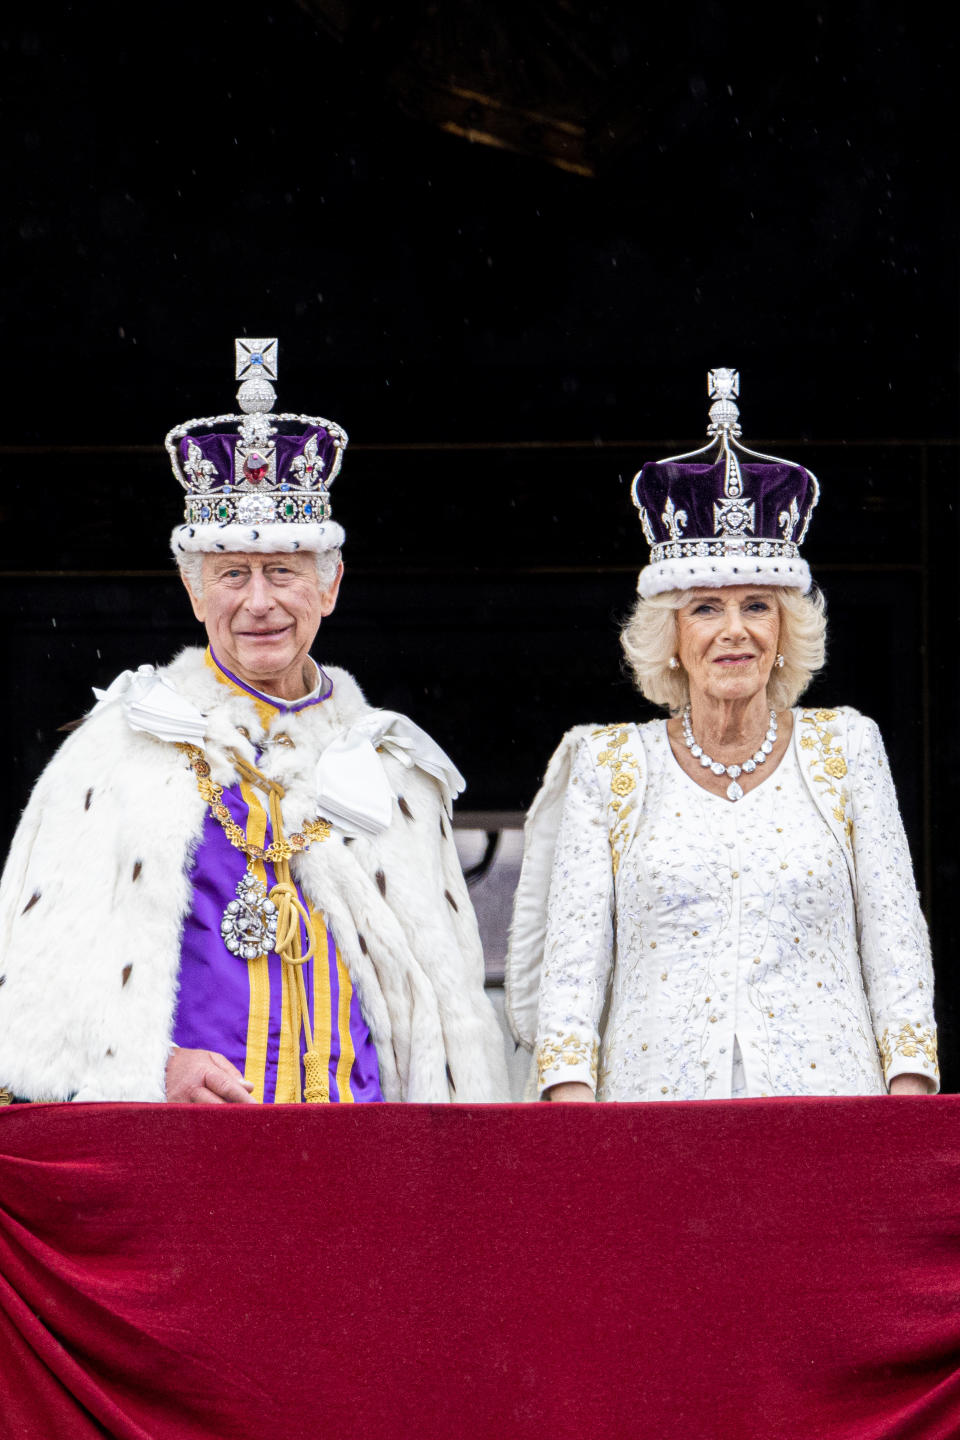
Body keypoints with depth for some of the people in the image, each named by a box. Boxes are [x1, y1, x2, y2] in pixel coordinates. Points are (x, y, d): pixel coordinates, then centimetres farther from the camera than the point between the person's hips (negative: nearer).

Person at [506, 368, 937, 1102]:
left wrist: (909, 1125, -1)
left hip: (825, 1096, 0)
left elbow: (896, 943, 10)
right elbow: (571, 959, 7)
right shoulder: (609, 766, 10)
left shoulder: (845, 748, 11)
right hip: (656, 1103, 0)